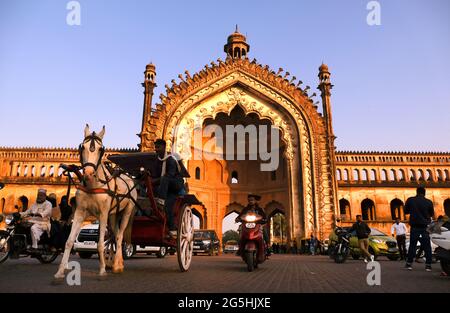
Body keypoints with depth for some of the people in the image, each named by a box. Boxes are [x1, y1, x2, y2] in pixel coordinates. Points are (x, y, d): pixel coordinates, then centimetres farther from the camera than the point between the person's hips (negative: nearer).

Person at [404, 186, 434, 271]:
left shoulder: (410, 200, -5)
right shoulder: (428, 202, -5)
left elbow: (406, 211, 7)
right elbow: (432, 214, 10)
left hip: (414, 227, 1)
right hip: (425, 227, 0)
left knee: (412, 245, 7)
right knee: (427, 246, 7)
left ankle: (409, 264, 9)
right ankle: (428, 265, 6)